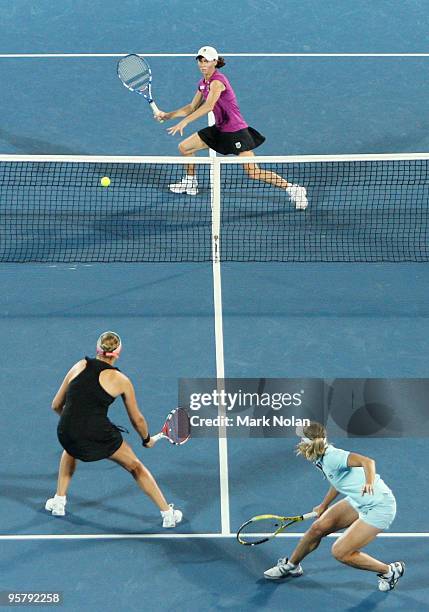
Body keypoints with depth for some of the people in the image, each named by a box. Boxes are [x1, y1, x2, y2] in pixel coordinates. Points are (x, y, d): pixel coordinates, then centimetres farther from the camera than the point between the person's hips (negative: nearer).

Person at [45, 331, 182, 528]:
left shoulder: (79, 366, 10)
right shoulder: (121, 380, 2)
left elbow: (56, 405, 17)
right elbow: (137, 420, 13)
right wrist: (147, 439, 32)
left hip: (65, 433, 3)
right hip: (98, 436, -3)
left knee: (70, 449, 41)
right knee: (135, 466, 22)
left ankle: (59, 501, 39)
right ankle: (167, 513, 24)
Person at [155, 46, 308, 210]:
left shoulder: (217, 81, -21)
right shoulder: (203, 83, 8)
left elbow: (208, 106, -35)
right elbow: (192, 108, 17)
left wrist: (184, 121, -40)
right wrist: (168, 115, 7)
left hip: (236, 131, -9)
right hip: (220, 129, 9)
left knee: (253, 172, -17)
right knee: (184, 147, 12)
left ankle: (292, 189, -8)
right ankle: (190, 183, 34)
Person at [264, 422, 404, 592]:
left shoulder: (332, 457, -26)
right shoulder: (322, 458, 2)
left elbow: (368, 461, -40)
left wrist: (370, 483, -58)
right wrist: (324, 506, 33)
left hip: (379, 507, -9)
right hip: (358, 503, 9)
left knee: (340, 552, -8)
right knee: (318, 527, 9)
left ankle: (390, 571, 8)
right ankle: (291, 565, 32)